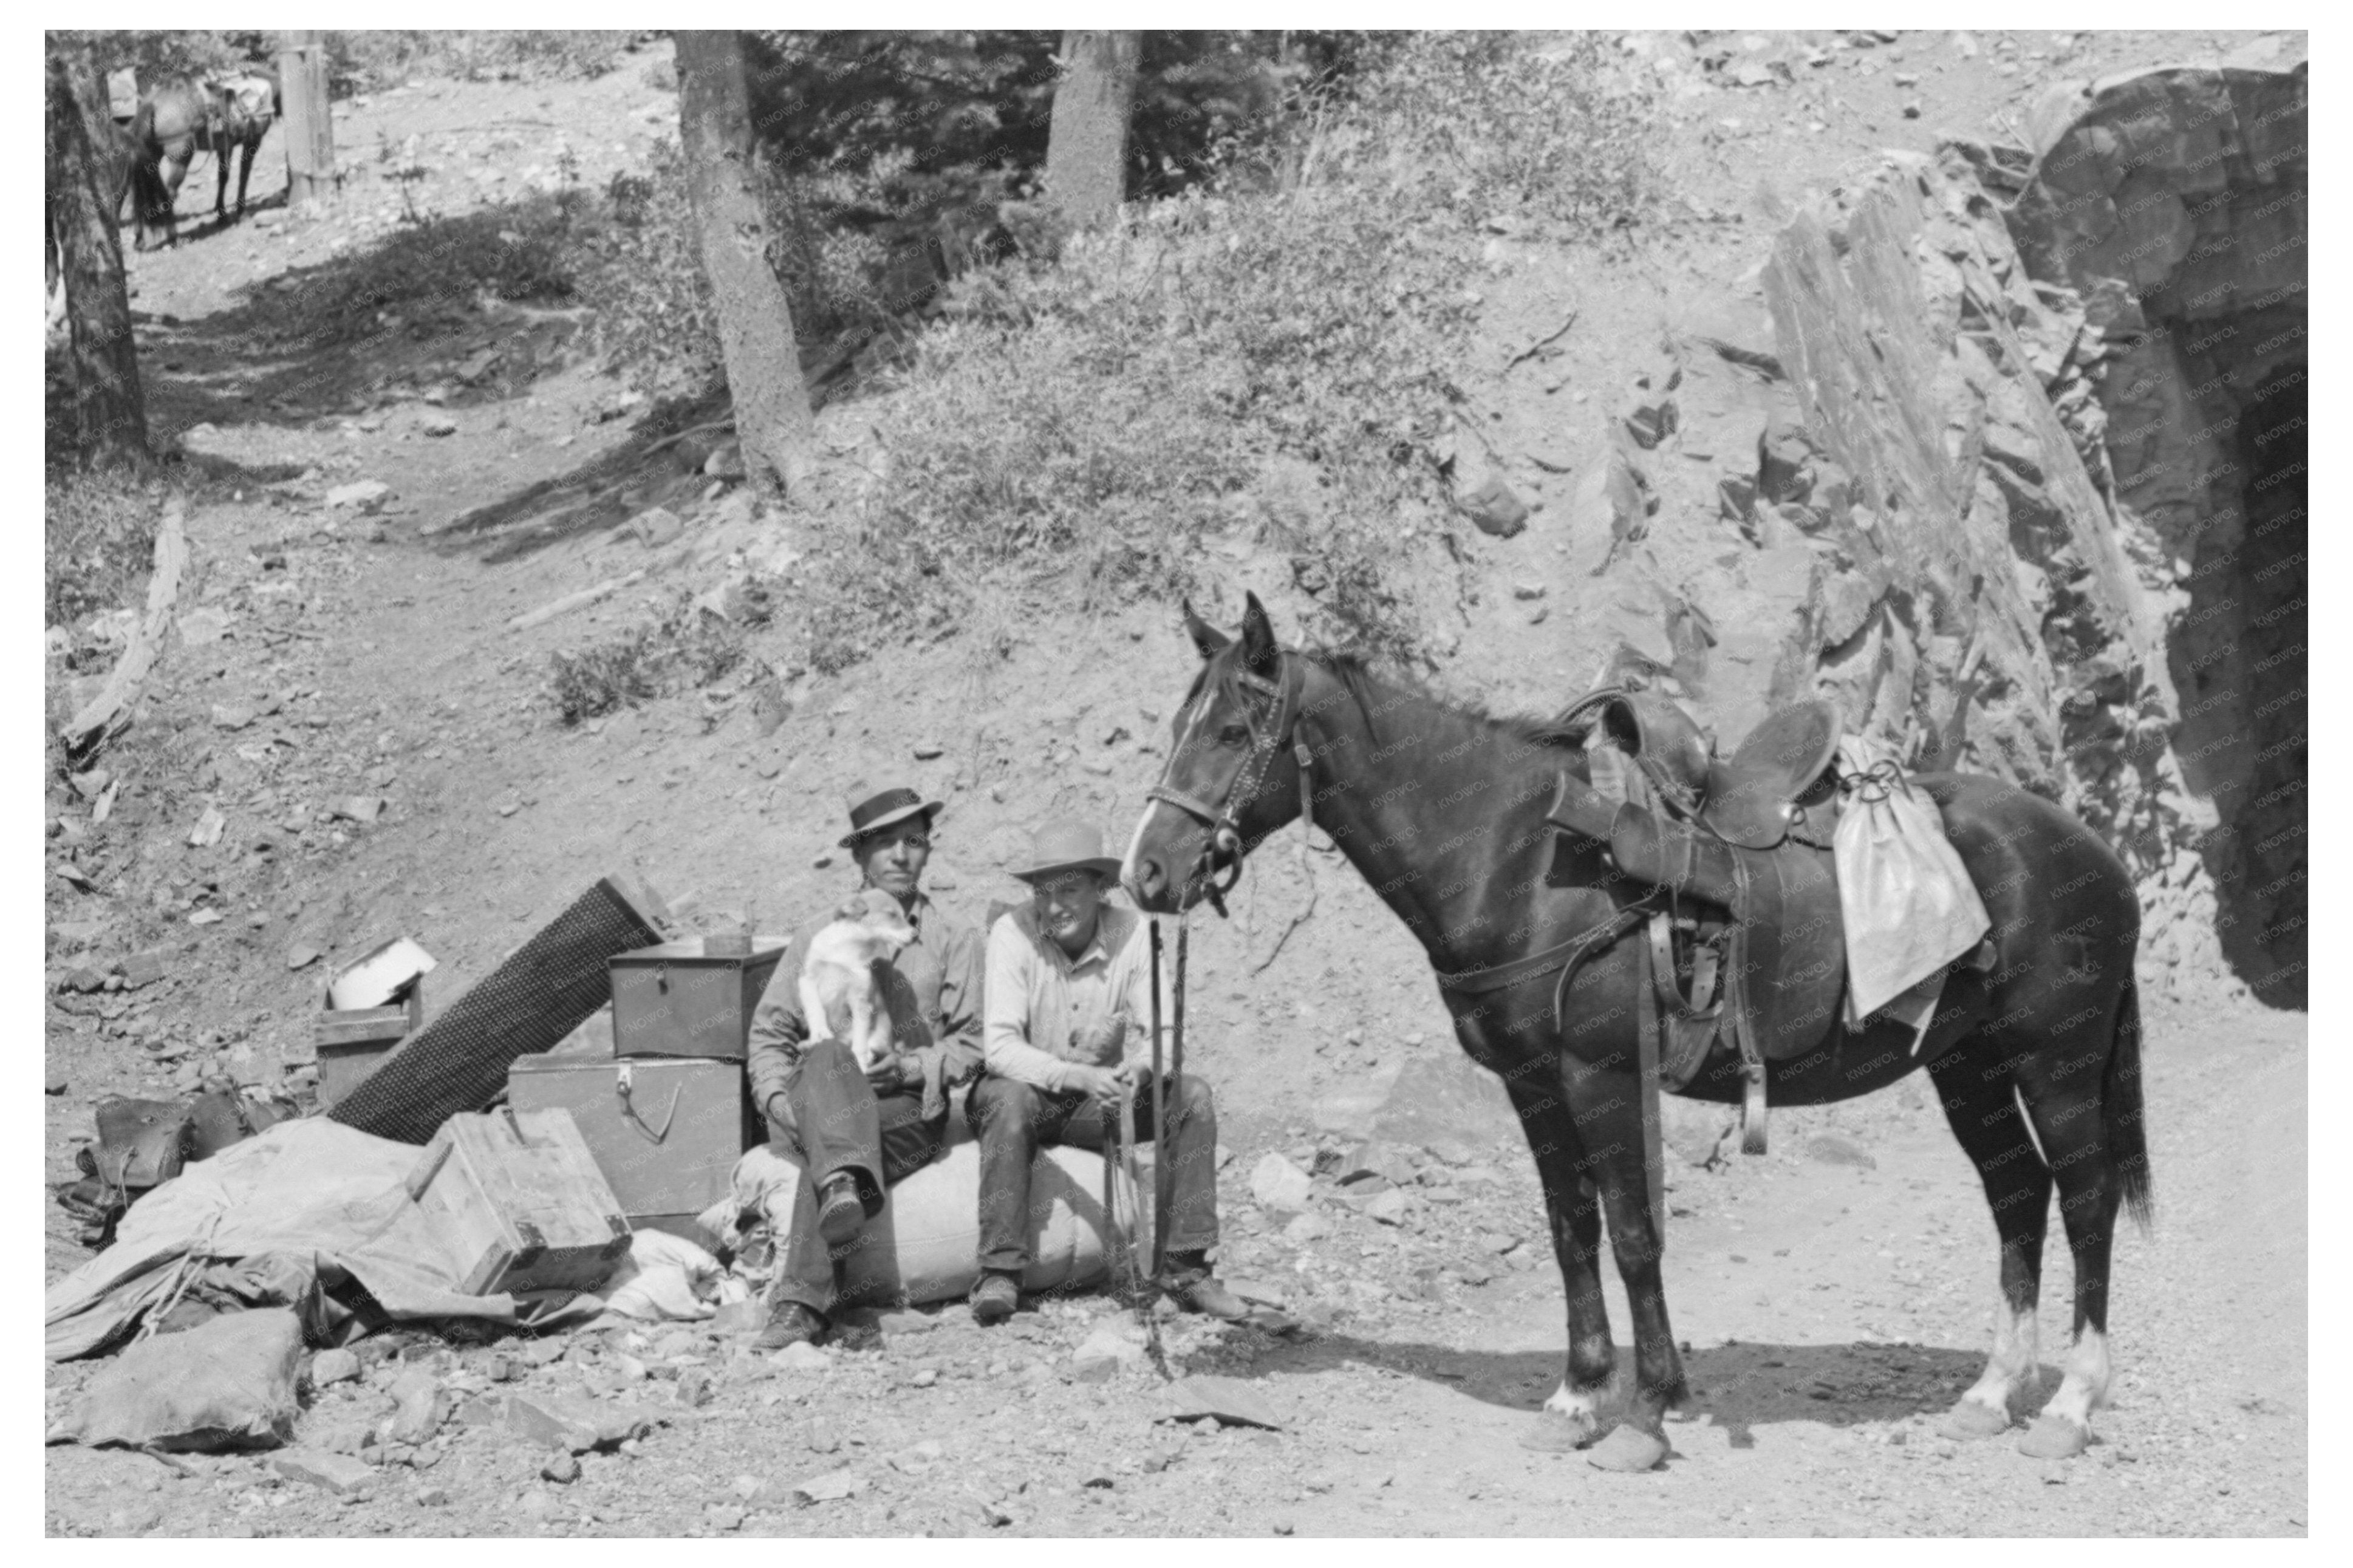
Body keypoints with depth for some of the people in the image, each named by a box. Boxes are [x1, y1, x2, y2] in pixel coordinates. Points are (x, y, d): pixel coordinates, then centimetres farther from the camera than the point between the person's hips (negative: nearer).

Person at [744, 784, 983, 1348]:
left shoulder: (953, 940, 14)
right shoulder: (820, 937, 18)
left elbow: (971, 1045, 9)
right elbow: (769, 1030, 15)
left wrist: (912, 1067, -10)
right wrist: (777, 1095, -5)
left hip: (909, 1107, -1)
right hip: (812, 1106, 1)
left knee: (824, 1156, -33)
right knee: (828, 1058, -36)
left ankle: (803, 1302, -42)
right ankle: (844, 1186, -62)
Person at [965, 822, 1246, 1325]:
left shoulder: (1133, 933, -10)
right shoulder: (1013, 933, -18)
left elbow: (1158, 1034, -9)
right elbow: (999, 1047, -24)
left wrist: (1136, 1068, -33)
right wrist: (1077, 1076, -39)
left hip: (1098, 1103, 3)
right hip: (1028, 1093, -3)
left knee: (1192, 1096, -17)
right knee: (1010, 1100, -36)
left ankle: (1185, 1268, -14)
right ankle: (999, 1274, -32)